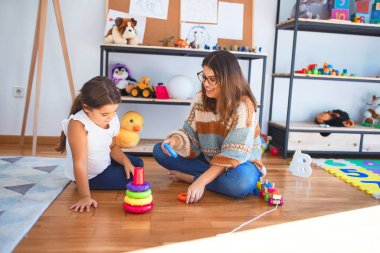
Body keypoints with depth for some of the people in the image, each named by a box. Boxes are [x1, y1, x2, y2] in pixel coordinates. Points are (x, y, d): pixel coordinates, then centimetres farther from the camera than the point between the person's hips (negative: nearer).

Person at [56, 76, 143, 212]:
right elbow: (80, 163, -34)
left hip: (106, 164, 7)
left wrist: (126, 162, -13)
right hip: (89, 176, -7)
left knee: (137, 164, 15)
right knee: (131, 178, -10)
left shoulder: (112, 120, -13)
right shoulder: (78, 124, -33)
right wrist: (85, 197, -33)